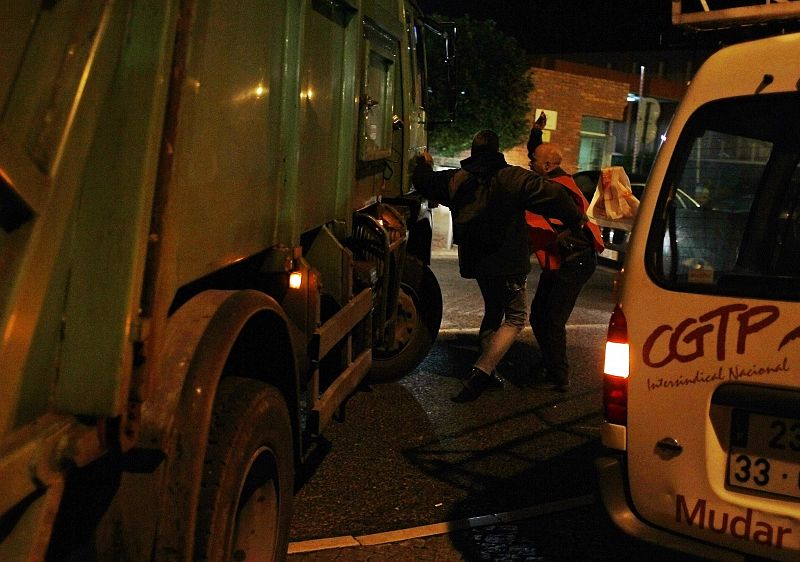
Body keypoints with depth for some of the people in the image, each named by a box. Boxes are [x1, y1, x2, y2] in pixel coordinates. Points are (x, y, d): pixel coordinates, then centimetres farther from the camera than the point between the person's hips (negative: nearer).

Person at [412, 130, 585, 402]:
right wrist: (576, 219, -2)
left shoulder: (456, 180, 3)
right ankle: (481, 372, -10)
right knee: (516, 316, 3)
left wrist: (424, 164, 36)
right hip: (506, 262, -6)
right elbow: (552, 195, -16)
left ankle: (484, 372, 25)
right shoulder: (512, 177, -12)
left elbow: (424, 183, 15)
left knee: (493, 311, 23)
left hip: (475, 260, 6)